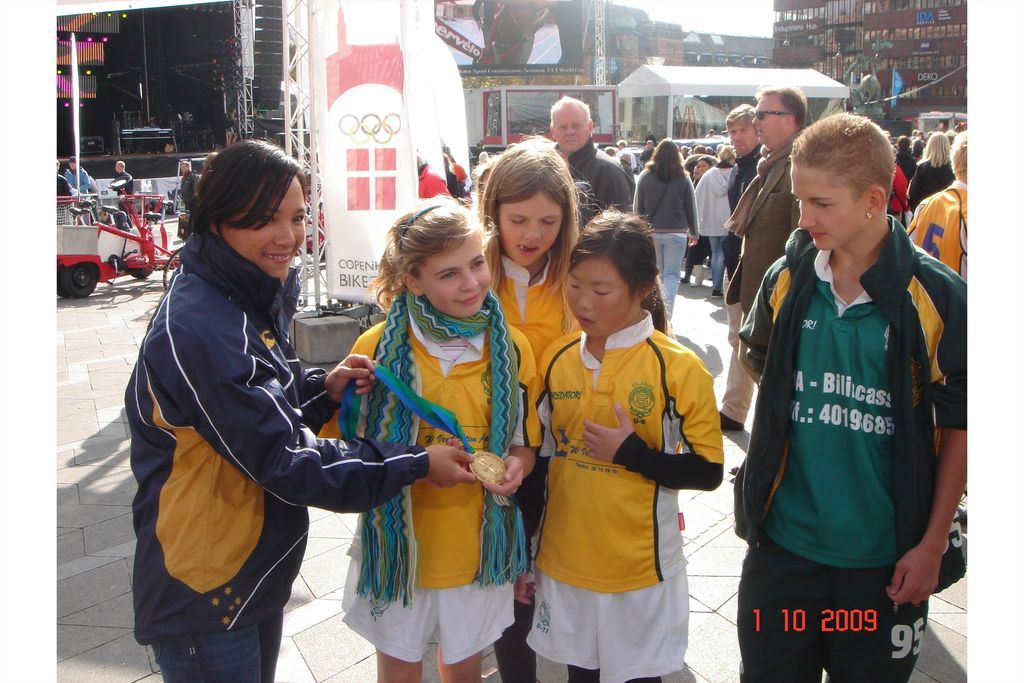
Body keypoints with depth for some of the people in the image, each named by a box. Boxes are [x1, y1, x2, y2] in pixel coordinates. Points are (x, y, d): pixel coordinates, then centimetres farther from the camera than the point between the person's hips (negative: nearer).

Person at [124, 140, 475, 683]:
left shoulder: (254, 299, 3)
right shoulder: (196, 330, -27)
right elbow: (282, 461, -25)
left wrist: (324, 388, -7)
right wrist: (416, 464, -19)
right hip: (203, 592, -9)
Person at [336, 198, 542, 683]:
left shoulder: (511, 347, -5)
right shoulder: (378, 348, -12)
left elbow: (523, 443, 6)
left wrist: (514, 468, -17)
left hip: (477, 546, 2)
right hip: (398, 544, -1)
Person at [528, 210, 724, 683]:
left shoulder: (678, 368, -13)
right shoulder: (556, 359, 0)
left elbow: (707, 471, -10)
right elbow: (540, 454, 8)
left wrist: (631, 453, -21)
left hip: (640, 570, -4)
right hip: (563, 562, 4)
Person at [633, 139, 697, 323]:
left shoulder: (645, 176, -3)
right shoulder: (683, 178, -5)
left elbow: (637, 207, 2)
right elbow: (691, 208, 2)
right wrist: (693, 232, 14)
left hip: (651, 232, 2)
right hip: (676, 232, -1)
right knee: (672, 274, 1)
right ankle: (666, 315, -15)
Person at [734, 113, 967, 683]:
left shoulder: (937, 298, -13)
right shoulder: (786, 281, -4)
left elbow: (960, 425, -6)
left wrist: (933, 543, -7)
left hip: (886, 557, -2)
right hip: (785, 544, 3)